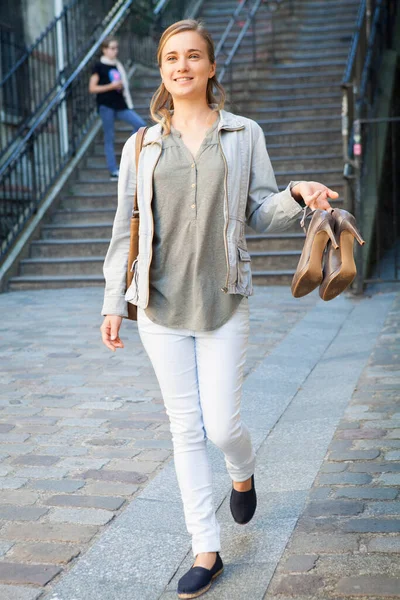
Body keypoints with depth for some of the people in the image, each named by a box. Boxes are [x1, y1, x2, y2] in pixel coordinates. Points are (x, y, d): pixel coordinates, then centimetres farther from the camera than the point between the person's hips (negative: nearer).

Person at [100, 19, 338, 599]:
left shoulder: (244, 135, 5)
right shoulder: (141, 147, 6)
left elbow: (260, 213, 7)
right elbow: (126, 229, 7)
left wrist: (297, 194, -14)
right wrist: (113, 303, 4)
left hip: (223, 303, -1)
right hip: (161, 307, 1)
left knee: (222, 426, -1)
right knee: (187, 429, 5)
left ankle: (243, 473, 38)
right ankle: (206, 550, 18)